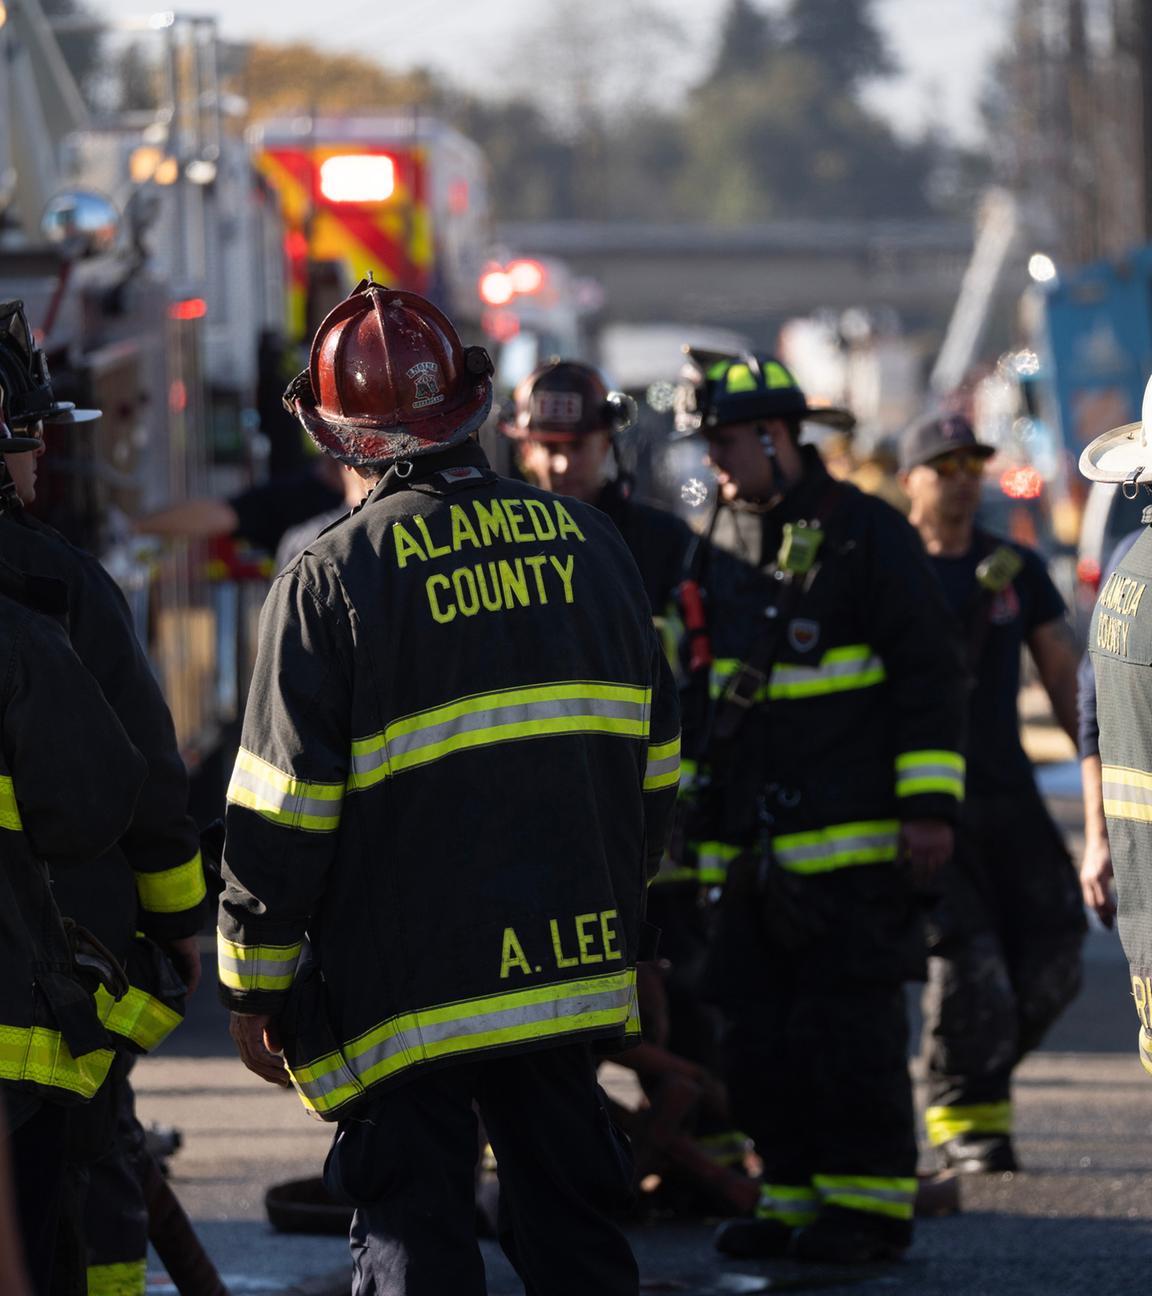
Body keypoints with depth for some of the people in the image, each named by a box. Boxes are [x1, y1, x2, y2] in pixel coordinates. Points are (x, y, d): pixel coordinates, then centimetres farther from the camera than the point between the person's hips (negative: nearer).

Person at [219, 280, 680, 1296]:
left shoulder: (331, 580, -12)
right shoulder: (586, 541, 4)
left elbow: (282, 817, -11)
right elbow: (653, 759, 13)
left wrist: (254, 985, -1)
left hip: (406, 987, -5)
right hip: (574, 970, 5)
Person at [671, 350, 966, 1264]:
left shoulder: (866, 535, -5)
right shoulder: (722, 552, 15)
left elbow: (929, 676, -7)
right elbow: (702, 689, 23)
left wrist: (929, 805, -12)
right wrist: (694, 814, 21)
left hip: (854, 840, -7)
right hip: (755, 842, 7)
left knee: (848, 1023, -7)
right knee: (761, 1031, 6)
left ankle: (872, 1200, 1)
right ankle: (795, 1193, 14)